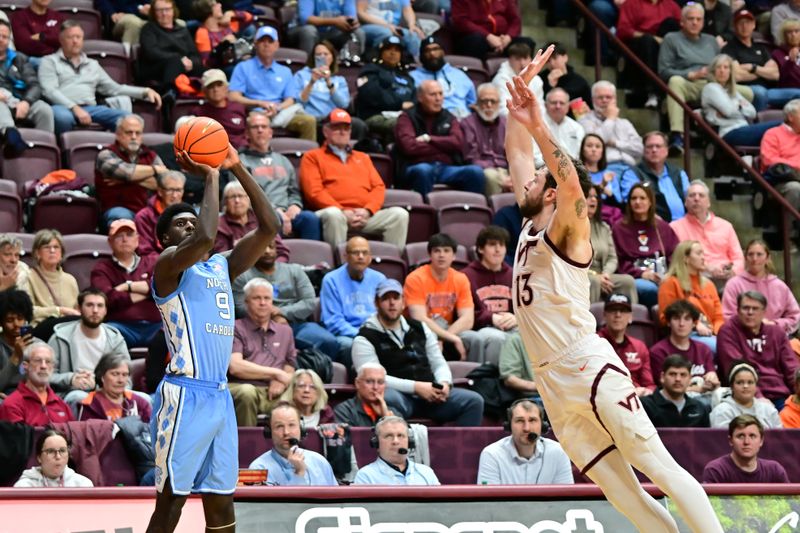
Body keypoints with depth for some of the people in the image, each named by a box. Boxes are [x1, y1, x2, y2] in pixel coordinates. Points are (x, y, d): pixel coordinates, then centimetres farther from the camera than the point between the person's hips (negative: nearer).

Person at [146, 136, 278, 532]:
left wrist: (237, 168, 6)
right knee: (171, 501, -6)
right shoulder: (169, 264, -4)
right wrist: (210, 177, -13)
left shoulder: (223, 267, 19)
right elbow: (205, 238, -25)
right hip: (185, 395, -8)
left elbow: (268, 228, 12)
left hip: (220, 396, 8)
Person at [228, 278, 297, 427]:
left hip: (273, 393, 3)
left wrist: (281, 382, -4)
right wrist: (276, 373, -2)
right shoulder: (236, 329, 11)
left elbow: (290, 371, 22)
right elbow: (235, 367, -4)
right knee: (247, 393, -40)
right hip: (240, 388, -2)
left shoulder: (285, 331, 27)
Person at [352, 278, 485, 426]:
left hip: (429, 394, 5)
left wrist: (444, 383, -5)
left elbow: (439, 363, 20)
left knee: (474, 401, -15)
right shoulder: (365, 338, 2)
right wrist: (415, 387, -17)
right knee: (390, 400, -41)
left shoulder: (419, 328, 19)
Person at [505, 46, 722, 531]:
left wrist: (539, 127, -31)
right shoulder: (530, 227, 18)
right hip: (553, 383, 7)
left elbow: (573, 185, -25)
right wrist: (521, 90, 16)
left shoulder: (568, 230, -2)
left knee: (657, 468, -13)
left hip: (590, 368, -7)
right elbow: (516, 152, 22)